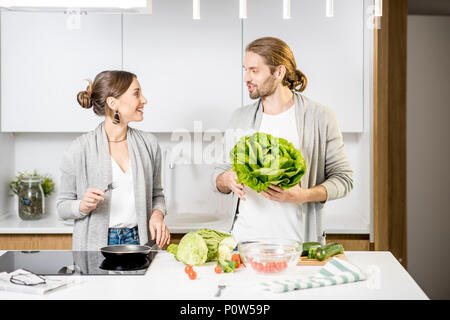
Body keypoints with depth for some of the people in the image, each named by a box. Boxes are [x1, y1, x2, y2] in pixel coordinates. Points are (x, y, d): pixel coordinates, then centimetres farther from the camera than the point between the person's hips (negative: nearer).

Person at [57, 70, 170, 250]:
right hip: (95, 245, -2)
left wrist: (157, 214, -3)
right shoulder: (80, 149, -5)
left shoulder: (148, 143, 6)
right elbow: (62, 206, 2)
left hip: (138, 242, 2)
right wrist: (84, 206, -17)